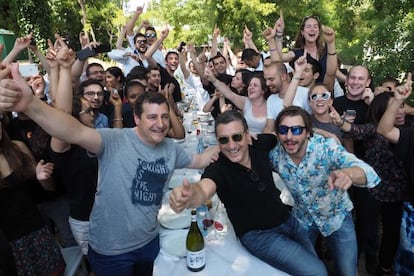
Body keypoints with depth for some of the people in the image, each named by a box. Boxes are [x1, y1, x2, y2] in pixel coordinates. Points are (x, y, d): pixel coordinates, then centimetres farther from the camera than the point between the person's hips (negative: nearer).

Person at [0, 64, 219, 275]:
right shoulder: (114, 141, -22)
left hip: (149, 241, 5)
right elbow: (77, 133, -39)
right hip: (111, 250, -5)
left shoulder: (171, 148, -2)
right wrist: (31, 105, -54)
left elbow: (197, 161, 14)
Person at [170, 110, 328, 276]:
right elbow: (204, 189, -46)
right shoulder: (217, 170, -23)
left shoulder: (259, 145, -8)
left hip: (288, 220, 6)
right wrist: (190, 196, -69)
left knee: (315, 261, 17)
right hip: (258, 235, -6)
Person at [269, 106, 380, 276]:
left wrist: (347, 173, -65)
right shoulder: (275, 154, -20)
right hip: (302, 219, 3)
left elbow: (369, 174, -45)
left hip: (337, 217, -2)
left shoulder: (326, 148, -31)